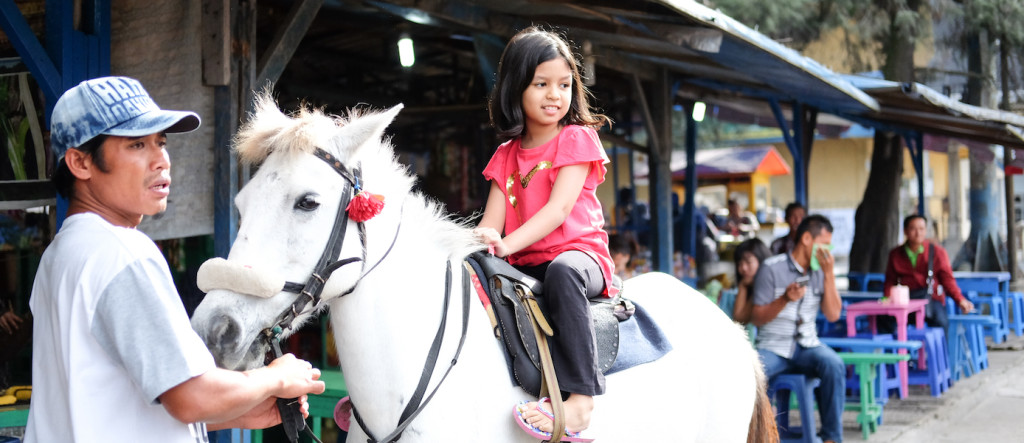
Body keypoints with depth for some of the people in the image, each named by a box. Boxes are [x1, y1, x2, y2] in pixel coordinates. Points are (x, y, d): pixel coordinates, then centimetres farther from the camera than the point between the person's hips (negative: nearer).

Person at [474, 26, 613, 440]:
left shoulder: (577, 138, 1)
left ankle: (580, 397, -45)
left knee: (562, 271, -39)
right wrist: (479, 245, -19)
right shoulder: (507, 156, 16)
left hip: (578, 253, -6)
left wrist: (508, 244, -25)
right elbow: (492, 221, 6)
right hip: (524, 265, 6)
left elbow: (560, 207, -13)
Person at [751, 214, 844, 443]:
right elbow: (756, 319, -4)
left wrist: (829, 274, -7)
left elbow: (833, 315, -1)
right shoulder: (772, 268, -3)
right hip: (773, 347, -3)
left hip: (807, 346, 3)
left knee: (834, 365, -29)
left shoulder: (820, 271, 9)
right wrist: (785, 299, -20)